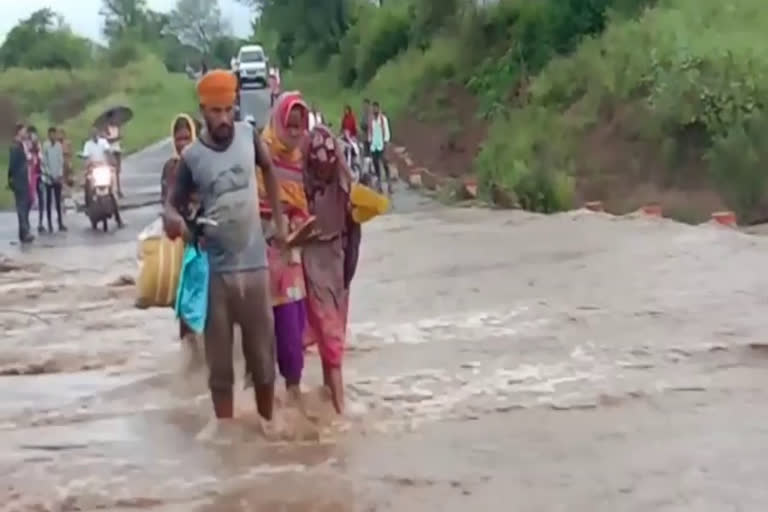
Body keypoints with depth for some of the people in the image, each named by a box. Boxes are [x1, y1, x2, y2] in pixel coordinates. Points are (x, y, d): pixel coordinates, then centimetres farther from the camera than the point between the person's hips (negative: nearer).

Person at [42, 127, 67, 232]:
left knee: (58, 200, 6)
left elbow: (61, 161, 6)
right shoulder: (45, 145, -8)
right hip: (48, 178, -3)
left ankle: (60, 223, 9)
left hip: (58, 177, 3)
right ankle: (50, 224, 5)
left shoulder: (59, 145, 3)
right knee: (49, 201, 2)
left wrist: (60, 175, -3)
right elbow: (44, 162, -8)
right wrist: (50, 175, -11)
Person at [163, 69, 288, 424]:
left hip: (254, 265, 2)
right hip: (215, 271, -2)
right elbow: (172, 204, 0)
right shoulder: (191, 157, -8)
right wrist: (174, 220, -24)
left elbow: (269, 170, 18)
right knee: (220, 365, 5)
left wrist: (279, 221, 16)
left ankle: (268, 429, 29)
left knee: (262, 358, 12)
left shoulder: (248, 135, -1)